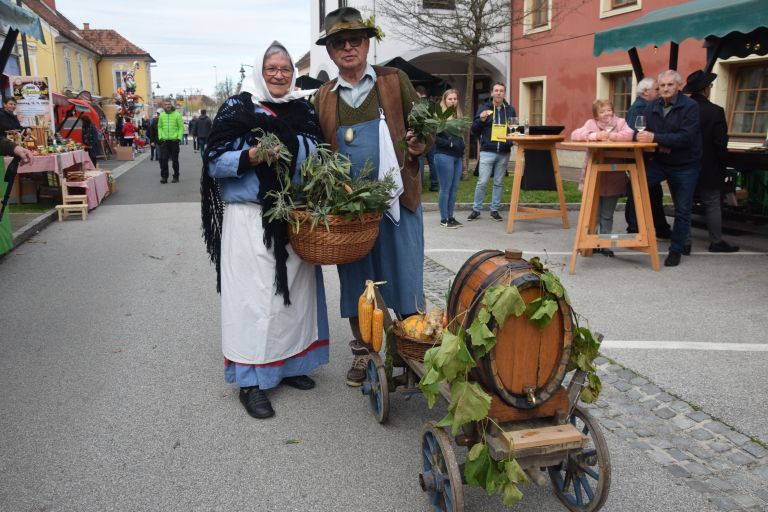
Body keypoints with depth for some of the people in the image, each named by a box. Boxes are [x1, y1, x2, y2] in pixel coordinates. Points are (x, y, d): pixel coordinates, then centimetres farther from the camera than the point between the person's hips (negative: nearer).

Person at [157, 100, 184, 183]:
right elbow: (159, 127, 11)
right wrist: (160, 137, 0)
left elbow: (181, 127, -2)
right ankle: (164, 176, 3)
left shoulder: (177, 115, -2)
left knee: (175, 159, 7)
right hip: (164, 140, 2)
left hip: (174, 140, -2)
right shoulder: (161, 115, 7)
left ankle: (176, 176, 16)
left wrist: (179, 137, -10)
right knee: (163, 159, -2)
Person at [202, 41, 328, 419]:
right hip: (250, 218, -5)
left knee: (293, 290, 10)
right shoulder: (238, 108, -1)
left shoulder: (303, 110, 12)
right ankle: (250, 380, 5)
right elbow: (214, 161, -5)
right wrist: (251, 156, -22)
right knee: (254, 296, -4)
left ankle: (288, 363, 26)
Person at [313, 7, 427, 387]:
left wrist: (419, 144, -16)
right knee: (355, 281, 10)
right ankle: (362, 354, 25)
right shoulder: (323, 97, 11)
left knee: (405, 277, 2)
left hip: (397, 198, -2)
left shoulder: (395, 81, 6)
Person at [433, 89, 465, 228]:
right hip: (444, 156, -7)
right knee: (445, 189, -3)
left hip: (457, 156, 8)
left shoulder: (458, 116, 16)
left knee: (454, 188, 9)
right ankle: (444, 219, 4)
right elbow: (434, 137, -14)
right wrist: (450, 144, -16)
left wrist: (462, 151, 13)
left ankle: (450, 217, 17)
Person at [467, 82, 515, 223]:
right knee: (482, 182, -5)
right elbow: (474, 130, 3)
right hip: (487, 152, -2)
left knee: (499, 183, 8)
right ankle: (476, 210, 8)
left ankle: (495, 210, 17)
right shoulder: (484, 108, 4)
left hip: (504, 153, 3)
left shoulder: (510, 110, 10)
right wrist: (481, 120, -16)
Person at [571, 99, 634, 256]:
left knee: (607, 215, 9)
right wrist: (595, 135, -21)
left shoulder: (620, 122, 3)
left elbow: (629, 134, -15)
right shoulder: (591, 123, 2)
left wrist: (611, 136, -22)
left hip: (613, 178, 1)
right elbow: (575, 135, -12)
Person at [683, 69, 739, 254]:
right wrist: (722, 165, 2)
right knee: (712, 205, 9)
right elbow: (721, 143, -12)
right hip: (708, 168, -3)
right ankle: (716, 242, 18)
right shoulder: (715, 111, -14)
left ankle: (684, 243, 9)